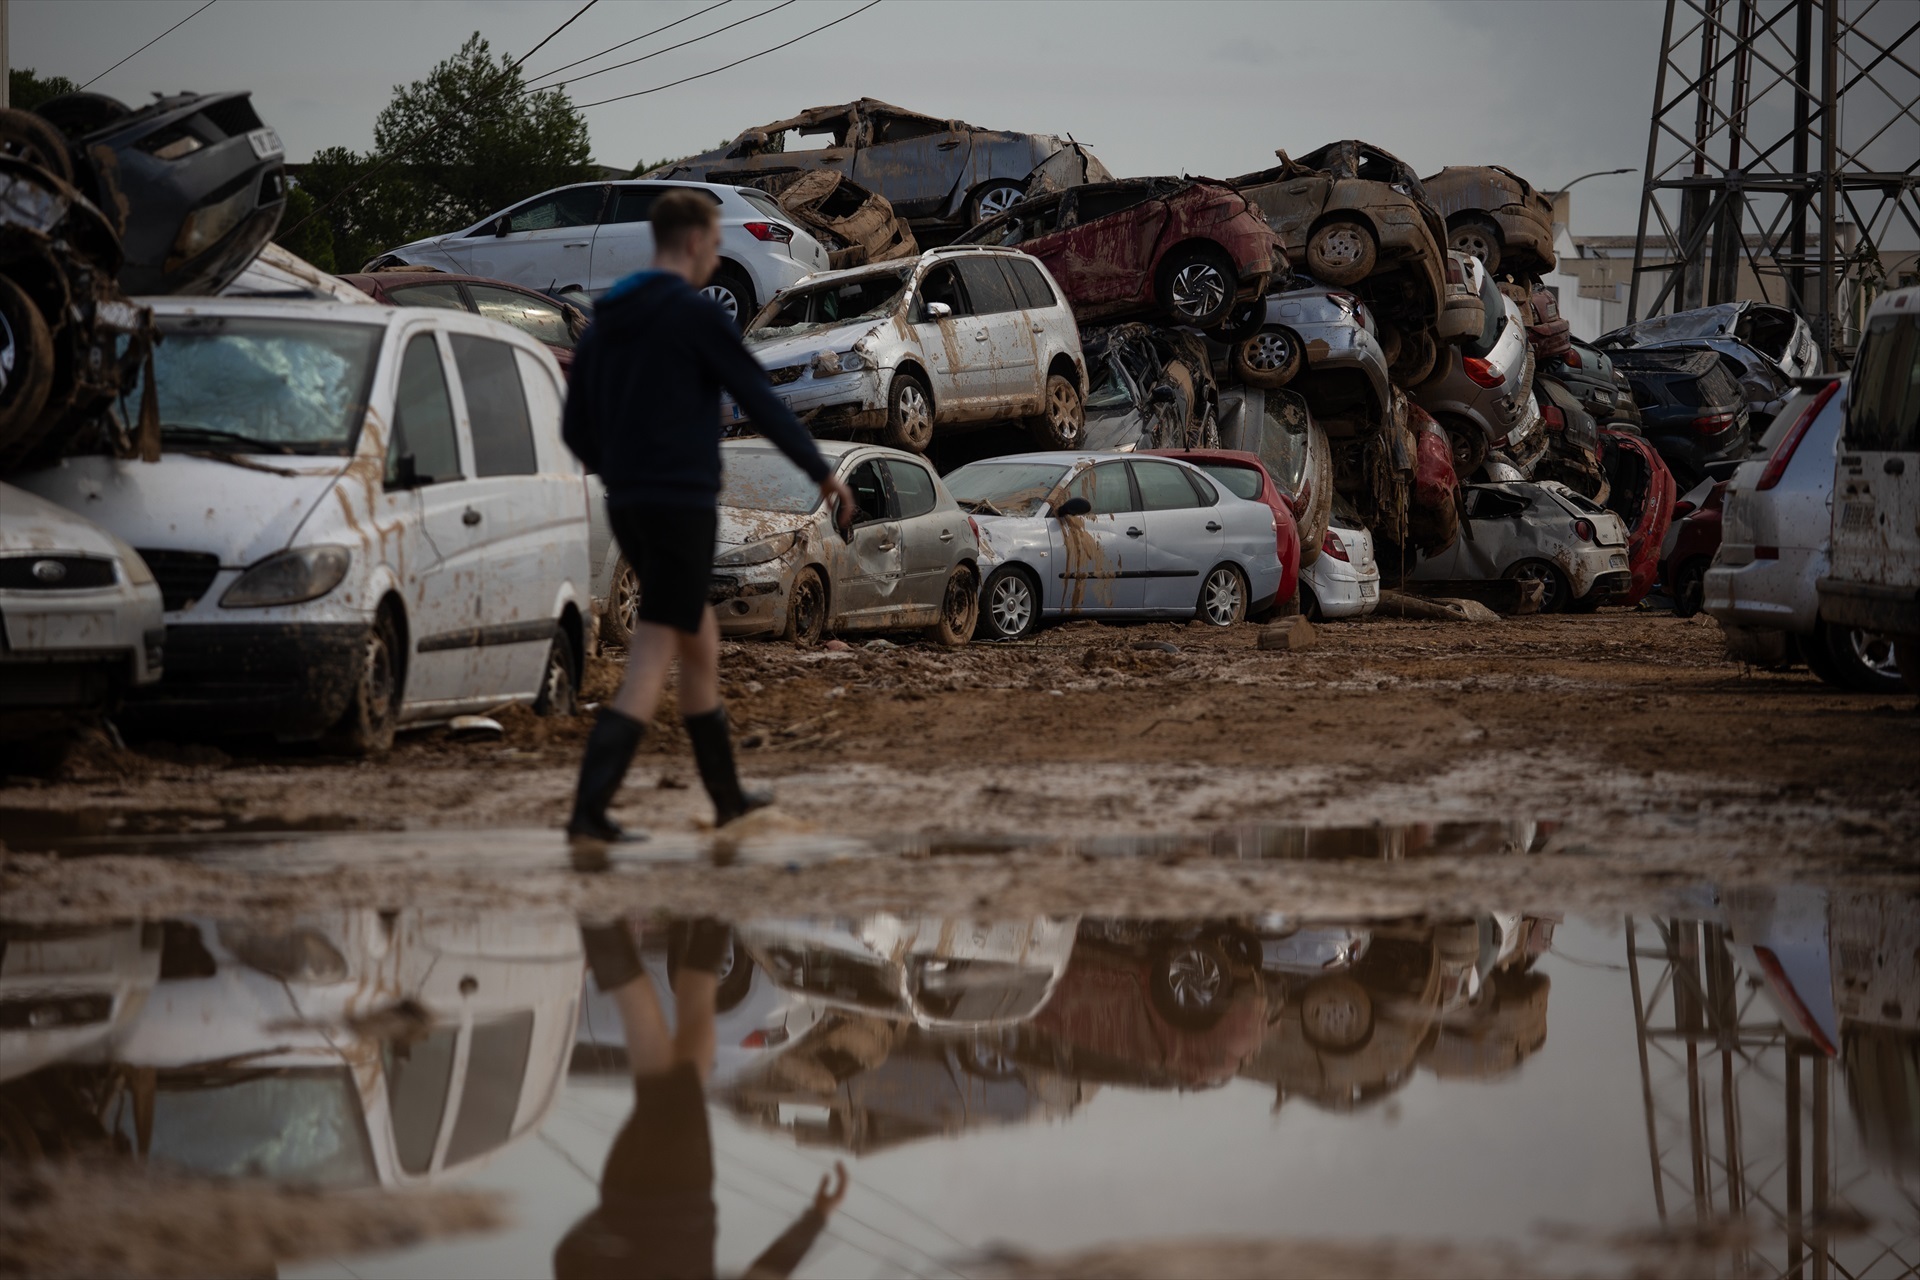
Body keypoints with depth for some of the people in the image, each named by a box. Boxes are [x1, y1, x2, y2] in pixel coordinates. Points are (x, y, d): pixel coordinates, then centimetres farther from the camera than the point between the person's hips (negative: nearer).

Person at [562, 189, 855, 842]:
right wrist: (824, 473, 3)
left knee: (700, 636, 22)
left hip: (627, 511, 8)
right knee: (650, 663, -9)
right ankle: (589, 811, -18)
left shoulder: (604, 322, 12)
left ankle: (727, 794, 30)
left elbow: (577, 431, 15)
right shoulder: (697, 313, -10)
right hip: (683, 509, -8)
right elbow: (761, 402, -9)